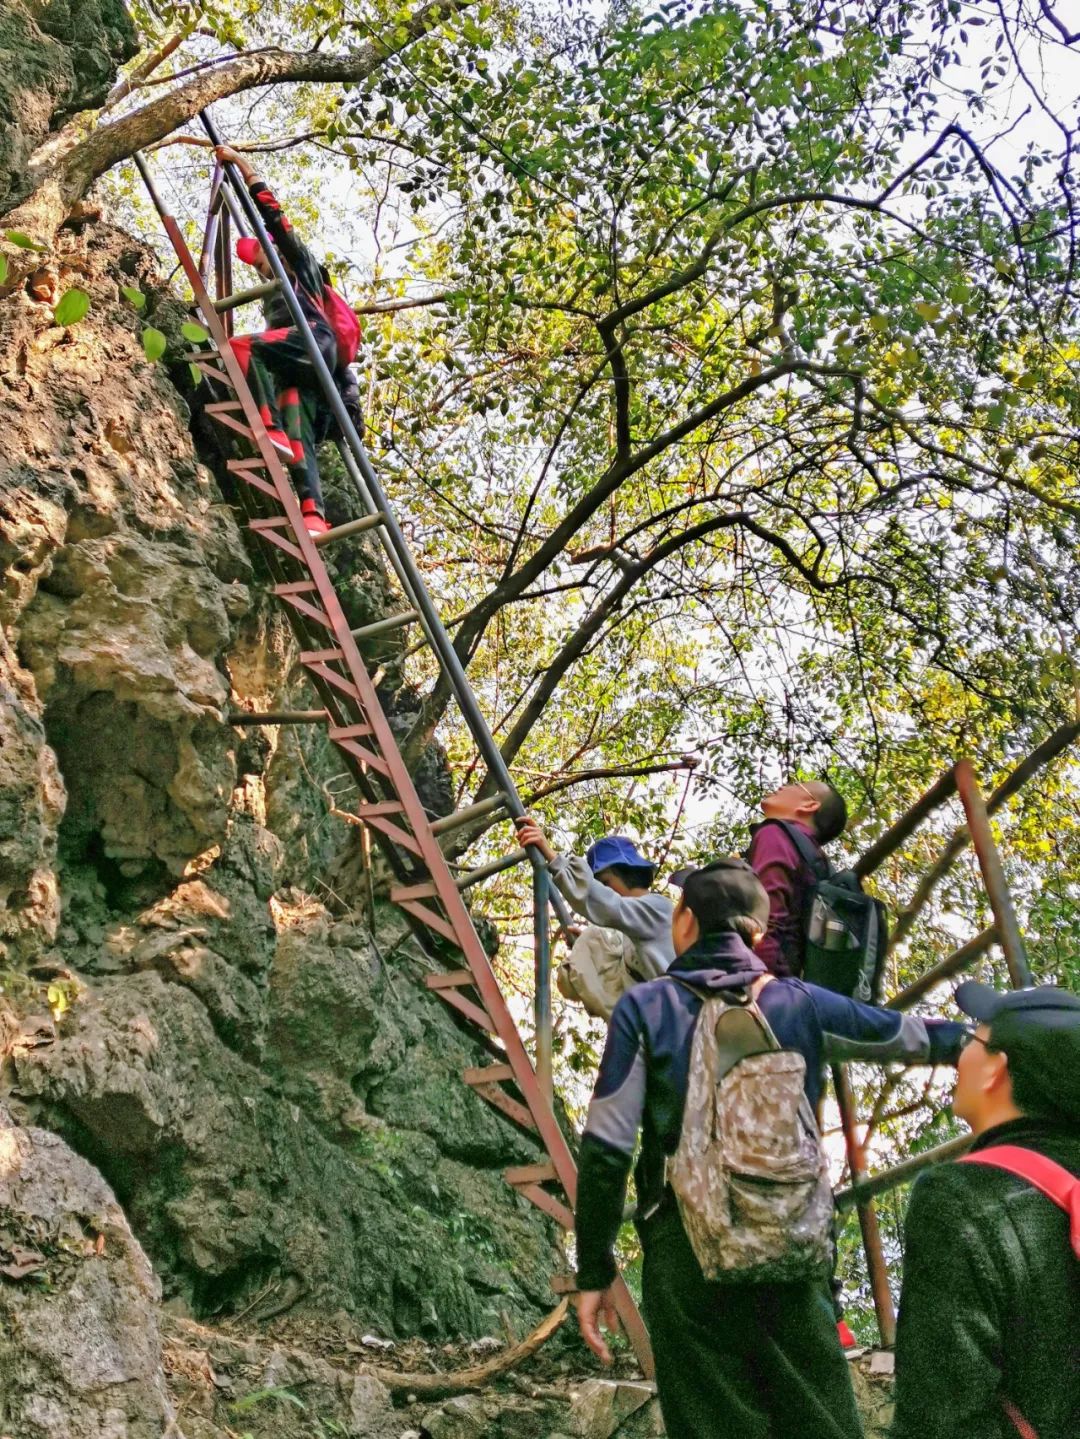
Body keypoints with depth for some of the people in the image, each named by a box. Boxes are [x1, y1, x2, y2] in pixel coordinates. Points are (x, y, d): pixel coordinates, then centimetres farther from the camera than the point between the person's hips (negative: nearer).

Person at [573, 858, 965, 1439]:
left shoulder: (644, 1007, 0)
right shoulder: (801, 1003, 7)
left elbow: (606, 1150, -4)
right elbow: (916, 1037, 18)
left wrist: (594, 1271, 2)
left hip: (686, 1247, -2)